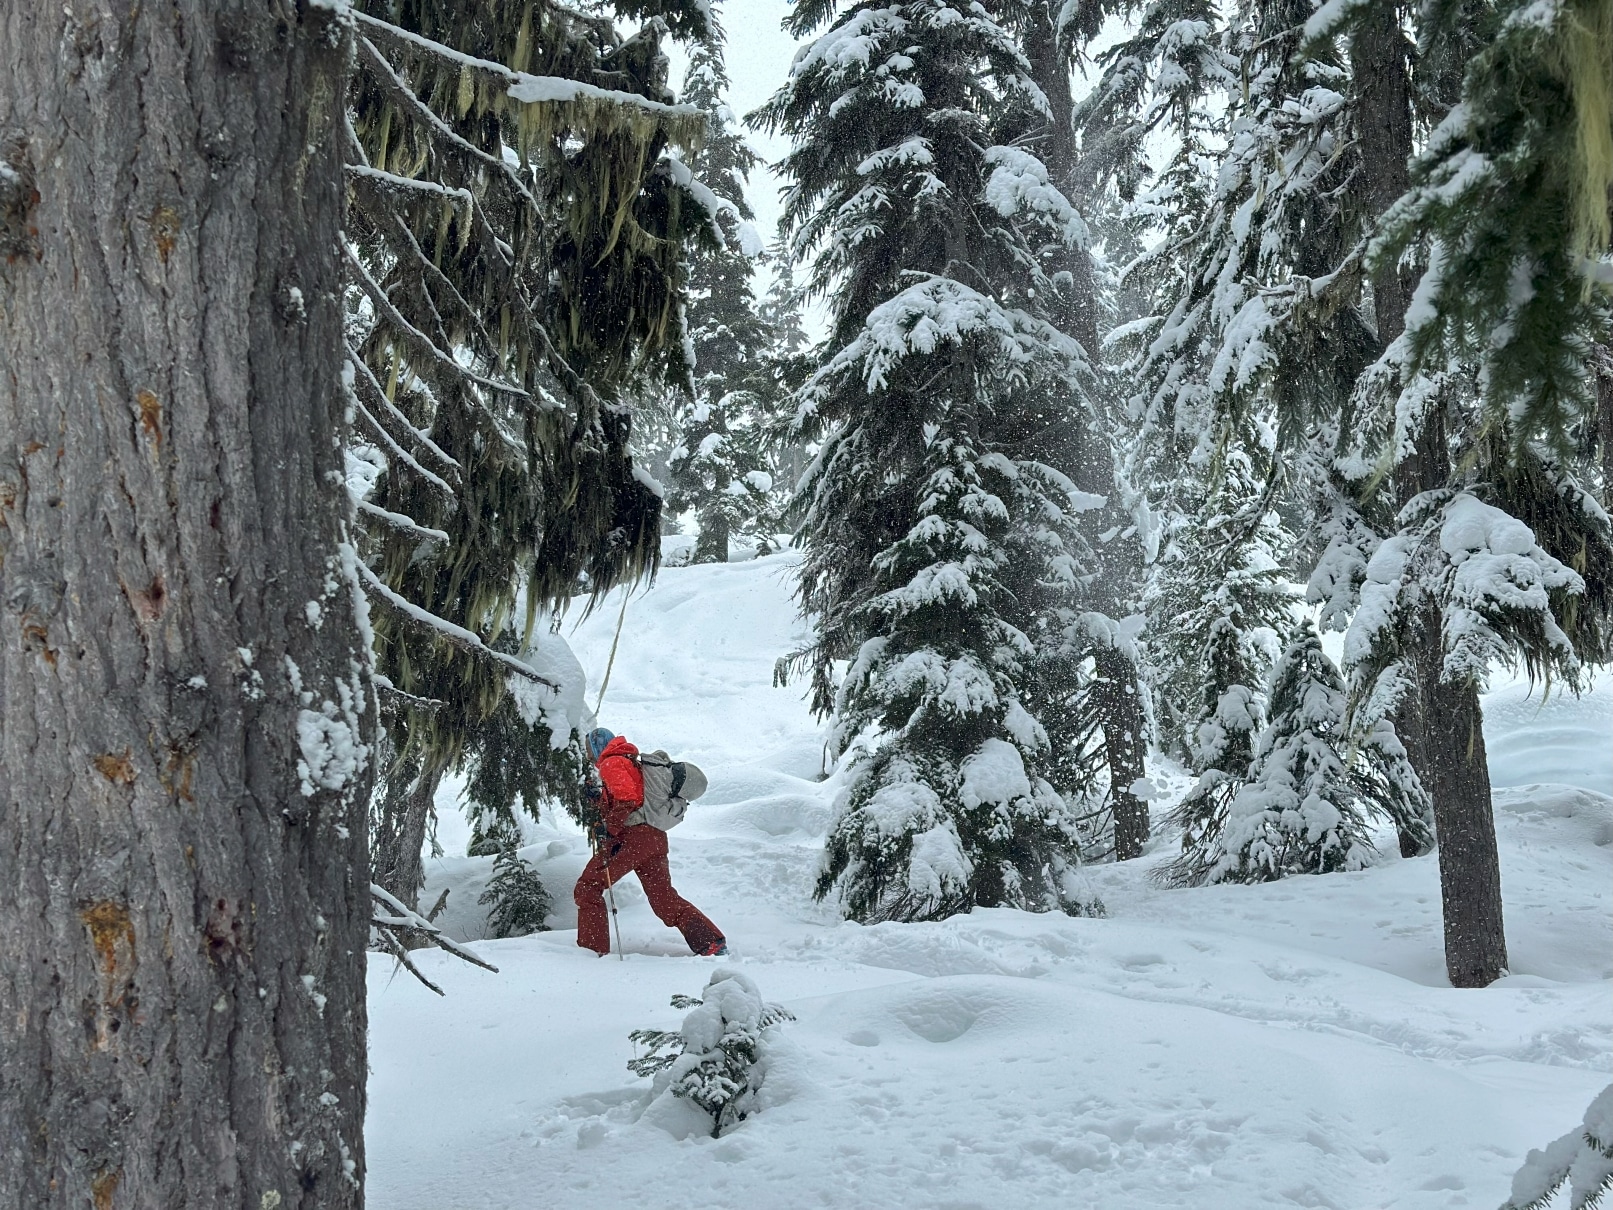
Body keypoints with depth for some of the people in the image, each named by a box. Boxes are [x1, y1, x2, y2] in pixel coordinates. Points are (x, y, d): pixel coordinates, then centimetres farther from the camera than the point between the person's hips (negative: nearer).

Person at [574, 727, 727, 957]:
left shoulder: (611, 763, -3)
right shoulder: (630, 761, 26)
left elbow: (627, 799, -18)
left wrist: (608, 828, -15)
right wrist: (598, 798, 23)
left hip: (630, 837, -9)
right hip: (655, 837, 9)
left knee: (587, 888, 0)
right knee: (664, 899, 10)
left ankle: (593, 949, -6)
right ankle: (714, 944, 2)